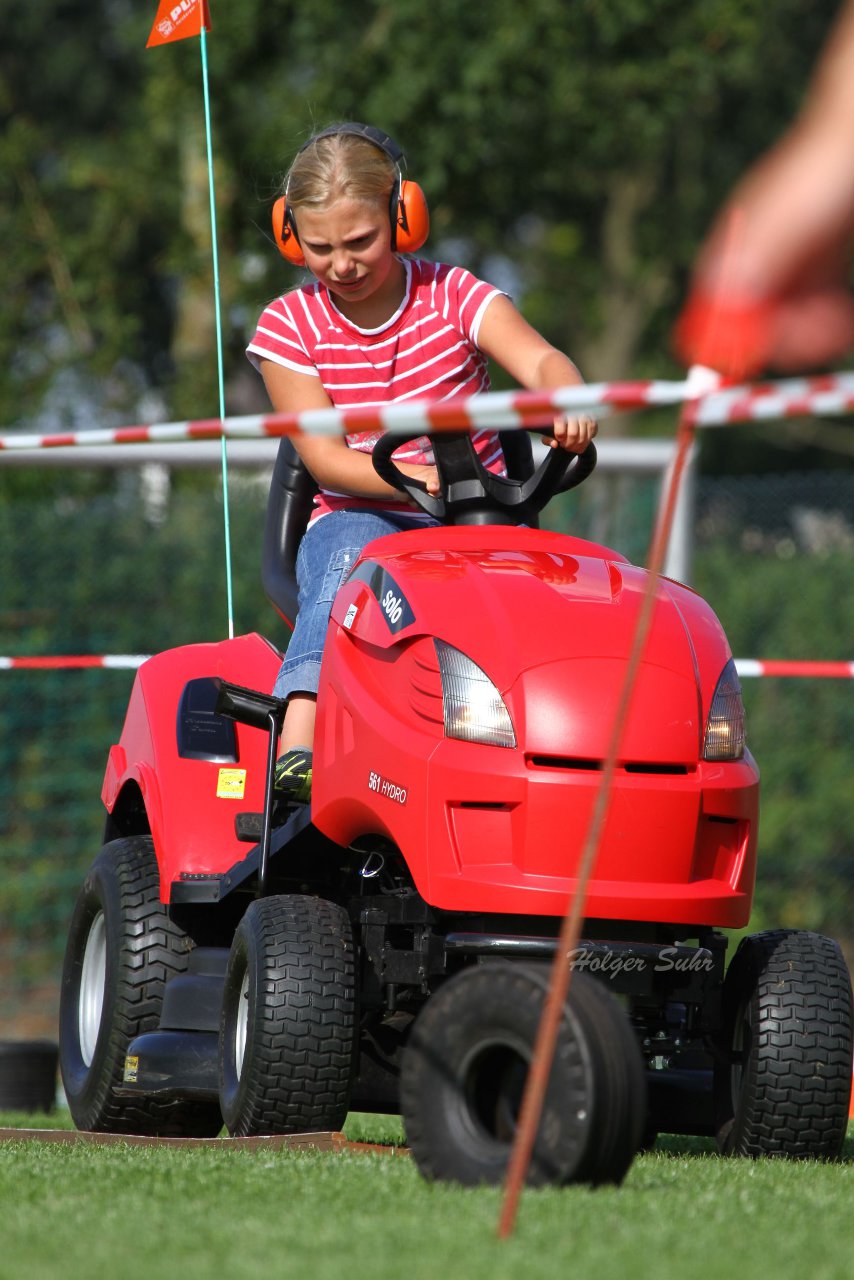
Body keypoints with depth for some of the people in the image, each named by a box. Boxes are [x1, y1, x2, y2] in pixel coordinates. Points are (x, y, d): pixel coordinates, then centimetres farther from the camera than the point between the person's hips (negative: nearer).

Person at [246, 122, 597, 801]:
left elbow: (541, 360, -16)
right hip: (356, 521, -1)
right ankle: (298, 745, -51)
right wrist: (414, 479, -27)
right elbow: (324, 455, -8)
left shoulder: (452, 297, 2)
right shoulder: (289, 326, 2)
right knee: (354, 557, -35)